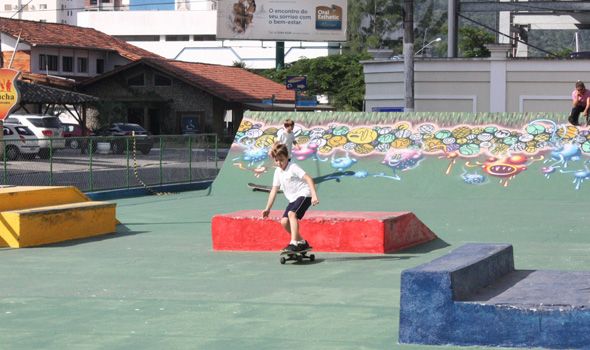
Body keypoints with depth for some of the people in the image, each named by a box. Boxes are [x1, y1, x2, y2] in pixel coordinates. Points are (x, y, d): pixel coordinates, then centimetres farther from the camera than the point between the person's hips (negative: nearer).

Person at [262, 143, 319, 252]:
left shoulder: (293, 167, -13)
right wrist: (268, 208, 14)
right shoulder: (278, 172, 10)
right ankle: (302, 242, 13)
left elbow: (308, 179, -21)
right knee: (284, 221, -2)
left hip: (304, 194, -8)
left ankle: (294, 243, -35)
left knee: (292, 213, -30)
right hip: (293, 199, 8)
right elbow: (274, 190, 15)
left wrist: (314, 195, -31)